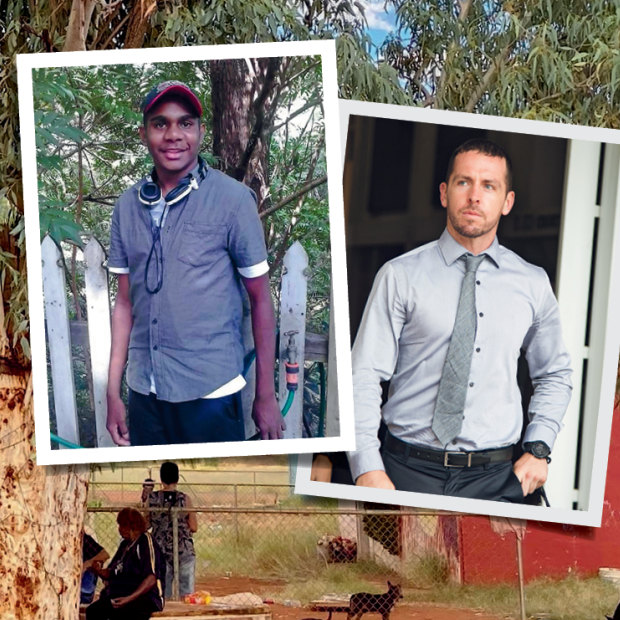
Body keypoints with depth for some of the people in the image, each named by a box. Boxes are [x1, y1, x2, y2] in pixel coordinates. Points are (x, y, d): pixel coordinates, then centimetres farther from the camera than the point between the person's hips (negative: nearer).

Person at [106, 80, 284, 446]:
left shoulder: (233, 200, -7)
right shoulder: (128, 206, 5)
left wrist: (266, 396, -3)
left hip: (211, 393, -4)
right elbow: (125, 302, 10)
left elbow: (261, 300, -3)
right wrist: (113, 392, 7)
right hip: (143, 392, 4)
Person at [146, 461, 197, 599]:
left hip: (160, 550, 1)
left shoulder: (152, 498, -3)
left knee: (162, 593, 8)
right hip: (184, 550, -1)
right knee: (187, 593, 4)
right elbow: (194, 527, -3)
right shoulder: (185, 499, -7)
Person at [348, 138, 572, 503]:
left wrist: (538, 449, 6)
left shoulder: (533, 284, 9)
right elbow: (365, 376, -3)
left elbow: (555, 376, 20)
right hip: (407, 472, -2)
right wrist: (368, 468, -14)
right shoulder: (400, 276, 0)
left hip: (496, 477, 2)